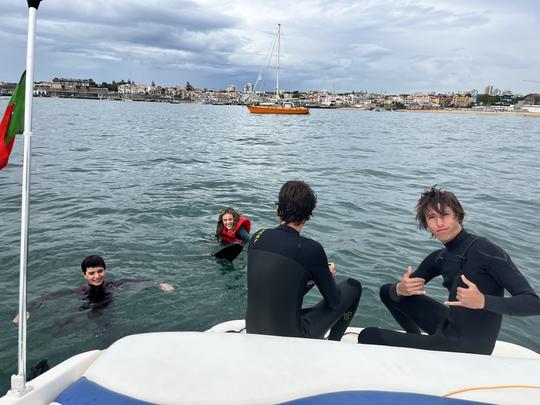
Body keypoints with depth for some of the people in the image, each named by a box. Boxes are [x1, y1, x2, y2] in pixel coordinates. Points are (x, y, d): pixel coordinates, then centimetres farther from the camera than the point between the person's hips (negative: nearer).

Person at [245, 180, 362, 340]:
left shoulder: (257, 237, -5)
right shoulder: (312, 249, -20)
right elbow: (334, 302, -6)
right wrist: (329, 276, 13)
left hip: (253, 332, 5)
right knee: (353, 286, 10)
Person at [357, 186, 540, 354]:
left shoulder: (485, 251, -20)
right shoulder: (439, 258, 4)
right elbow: (394, 293, 5)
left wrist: (482, 301, -38)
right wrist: (400, 289, -19)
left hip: (468, 346, -7)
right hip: (449, 325, 7)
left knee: (368, 336, -8)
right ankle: (419, 340, 19)